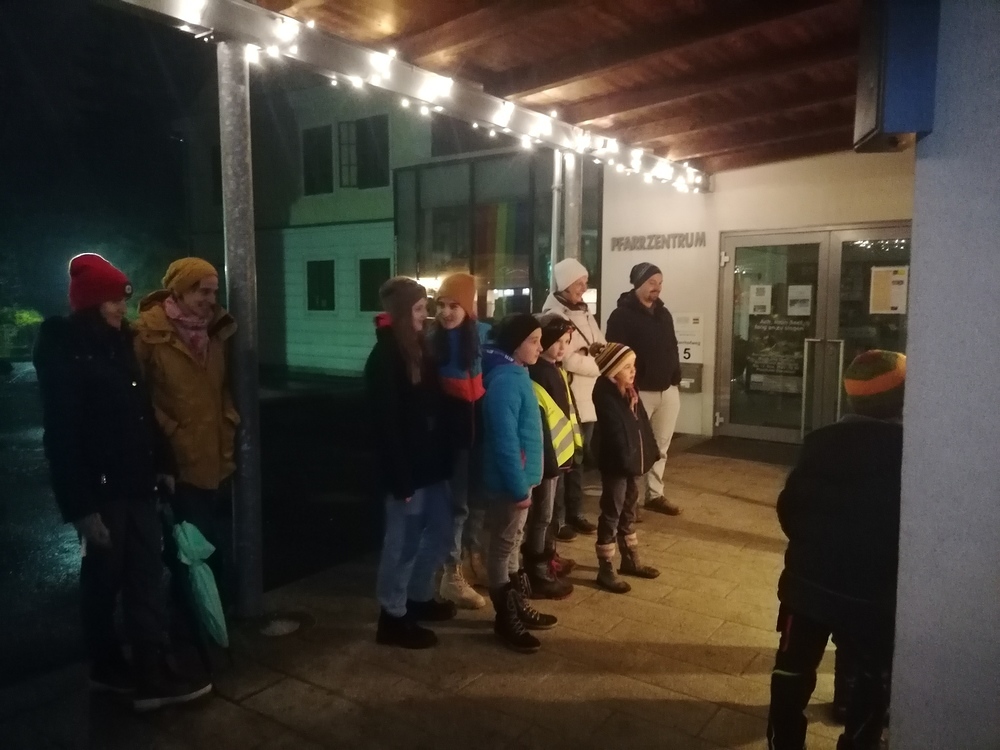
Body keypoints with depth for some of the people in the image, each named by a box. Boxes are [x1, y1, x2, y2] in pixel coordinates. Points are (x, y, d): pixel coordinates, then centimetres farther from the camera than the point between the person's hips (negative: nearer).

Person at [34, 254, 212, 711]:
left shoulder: (118, 343, 9)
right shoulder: (63, 352, -12)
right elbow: (62, 436, -15)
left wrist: (162, 464, 11)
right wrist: (81, 506, -18)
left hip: (137, 484, 7)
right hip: (101, 491, -6)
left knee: (147, 580, 7)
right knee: (103, 582, 11)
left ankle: (152, 677, 15)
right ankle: (107, 668, 31)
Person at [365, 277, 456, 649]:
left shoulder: (417, 348, 11)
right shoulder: (384, 357, -15)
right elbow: (386, 422, -19)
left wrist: (444, 457, 10)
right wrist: (400, 476, -20)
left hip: (430, 461, 9)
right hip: (407, 467, -9)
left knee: (441, 530, 18)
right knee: (403, 541, 4)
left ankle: (419, 597, 36)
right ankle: (393, 616, 20)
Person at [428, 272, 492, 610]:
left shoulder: (485, 334, -2)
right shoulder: (431, 340, -11)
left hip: (481, 425, 4)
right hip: (449, 429, -4)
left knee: (478, 496, 18)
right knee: (456, 502, 3)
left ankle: (475, 554, 39)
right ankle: (451, 575, 17)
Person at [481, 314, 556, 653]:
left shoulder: (515, 374, 8)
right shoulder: (504, 381, -23)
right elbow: (505, 441, -25)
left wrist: (524, 480, 16)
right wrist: (518, 486, -22)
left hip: (520, 476, 10)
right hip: (509, 481, -10)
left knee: (512, 543, 19)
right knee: (503, 546, 4)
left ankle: (518, 605, 34)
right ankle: (506, 620, 17)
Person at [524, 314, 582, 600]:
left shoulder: (556, 370, 10)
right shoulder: (534, 374, -21)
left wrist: (572, 446, 17)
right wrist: (544, 457, -25)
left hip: (559, 452, 9)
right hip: (545, 455, -9)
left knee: (545, 512, 22)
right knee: (541, 514, 0)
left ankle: (546, 558, 37)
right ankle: (538, 576, 10)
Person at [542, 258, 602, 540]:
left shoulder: (585, 313, 15)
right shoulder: (553, 315, -10)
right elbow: (567, 358, -19)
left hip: (587, 399, 8)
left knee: (577, 459, 16)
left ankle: (575, 513, 27)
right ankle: (557, 520, 11)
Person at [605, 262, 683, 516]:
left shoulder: (664, 313, 13)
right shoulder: (622, 315, -9)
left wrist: (676, 379, 13)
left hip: (668, 390, 7)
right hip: (639, 391, -7)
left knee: (661, 446, 13)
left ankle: (654, 494, 25)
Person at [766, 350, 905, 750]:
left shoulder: (822, 441, -7)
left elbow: (788, 507, -1)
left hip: (809, 581, 2)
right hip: (876, 592, -2)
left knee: (793, 670, 18)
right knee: (873, 681, 22)